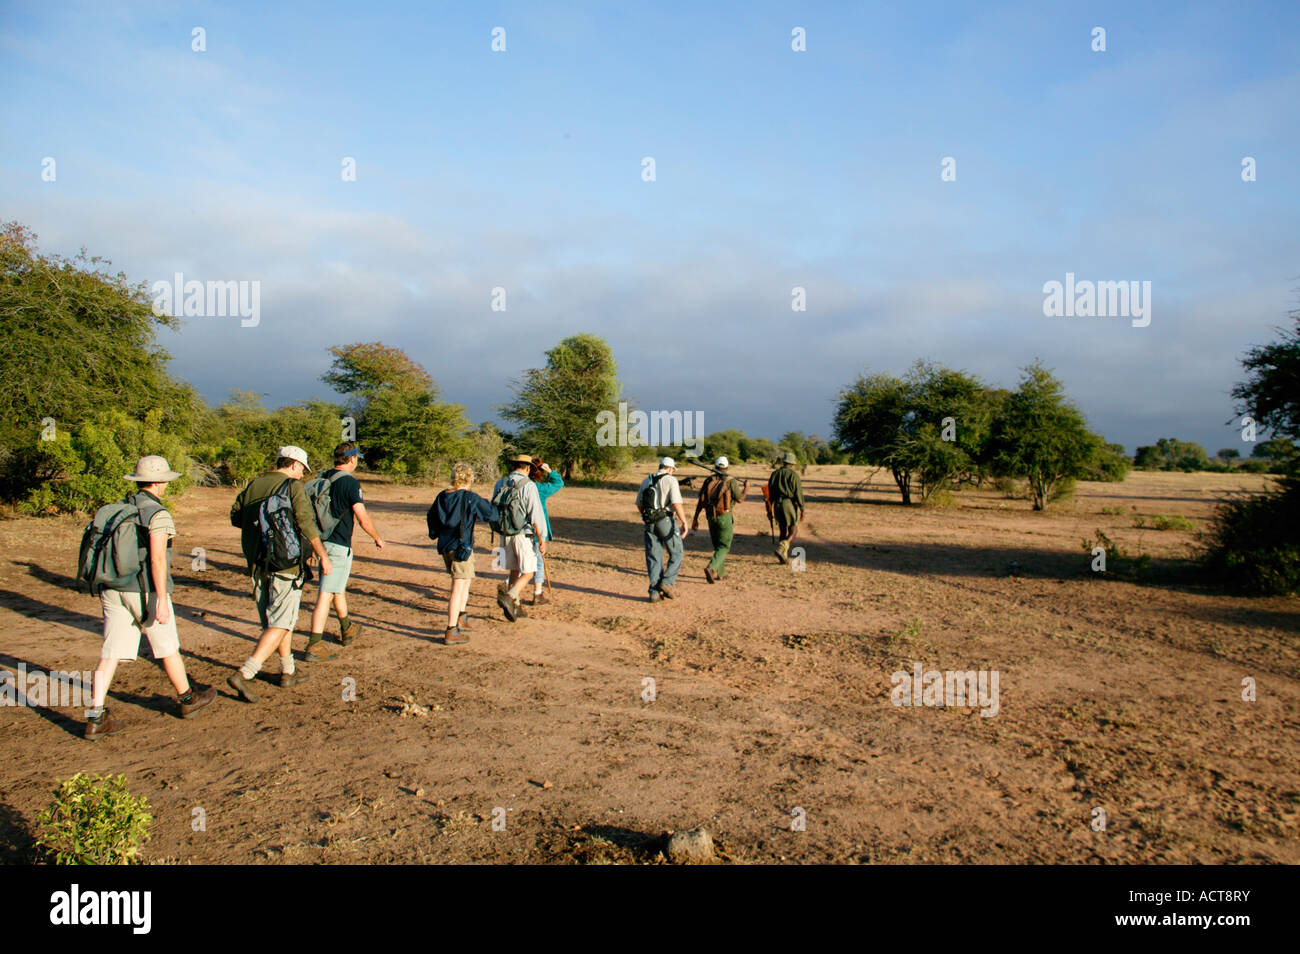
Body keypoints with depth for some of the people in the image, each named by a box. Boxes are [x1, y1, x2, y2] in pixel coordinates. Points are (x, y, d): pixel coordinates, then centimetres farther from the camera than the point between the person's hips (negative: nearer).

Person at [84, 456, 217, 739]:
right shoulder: (158, 514, -14)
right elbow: (157, 559, -21)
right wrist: (162, 601, -21)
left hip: (114, 589, 6)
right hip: (146, 591, -6)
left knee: (110, 655, 5)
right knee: (167, 647, 10)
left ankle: (95, 718, 0)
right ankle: (188, 700, 27)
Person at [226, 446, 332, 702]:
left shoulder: (253, 484, 9)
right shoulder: (293, 486, -9)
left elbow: (235, 516, 11)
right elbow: (307, 524, -15)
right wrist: (323, 556, -8)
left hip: (257, 563, 7)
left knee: (275, 618, 19)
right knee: (280, 624, -3)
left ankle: (288, 671, 29)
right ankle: (244, 674, -13)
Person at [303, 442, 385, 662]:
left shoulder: (322, 478, 8)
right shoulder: (350, 483, -15)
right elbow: (364, 520, -16)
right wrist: (378, 538, 1)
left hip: (321, 542, 8)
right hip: (339, 545, -8)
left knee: (338, 587, 24)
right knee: (326, 595, -6)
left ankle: (347, 629, 41)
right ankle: (314, 646, -6)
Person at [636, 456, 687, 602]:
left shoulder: (646, 481, 12)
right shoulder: (670, 480, -5)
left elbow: (639, 504, 17)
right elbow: (676, 503, -16)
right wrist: (684, 522, -15)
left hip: (649, 523, 5)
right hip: (666, 521, -5)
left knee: (654, 558, 8)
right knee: (676, 554, 9)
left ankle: (655, 592, 4)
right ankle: (666, 583, -6)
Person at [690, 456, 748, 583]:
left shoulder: (709, 480, 3)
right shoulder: (731, 481, -9)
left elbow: (701, 501, 1)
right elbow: (740, 499, 1)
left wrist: (695, 519, 5)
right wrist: (746, 488, 19)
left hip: (710, 517, 5)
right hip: (725, 517, -5)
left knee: (717, 545, 20)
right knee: (724, 547, 1)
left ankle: (721, 573, 25)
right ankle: (711, 568, -22)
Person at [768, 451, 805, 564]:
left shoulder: (774, 473, 11)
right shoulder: (793, 474, -6)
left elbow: (770, 492, 13)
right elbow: (798, 492, -9)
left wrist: (772, 506, 20)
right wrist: (802, 509, -4)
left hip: (777, 504, 5)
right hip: (789, 503, -5)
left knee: (783, 531, 14)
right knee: (792, 530, 2)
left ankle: (783, 556, 9)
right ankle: (781, 548, -21)